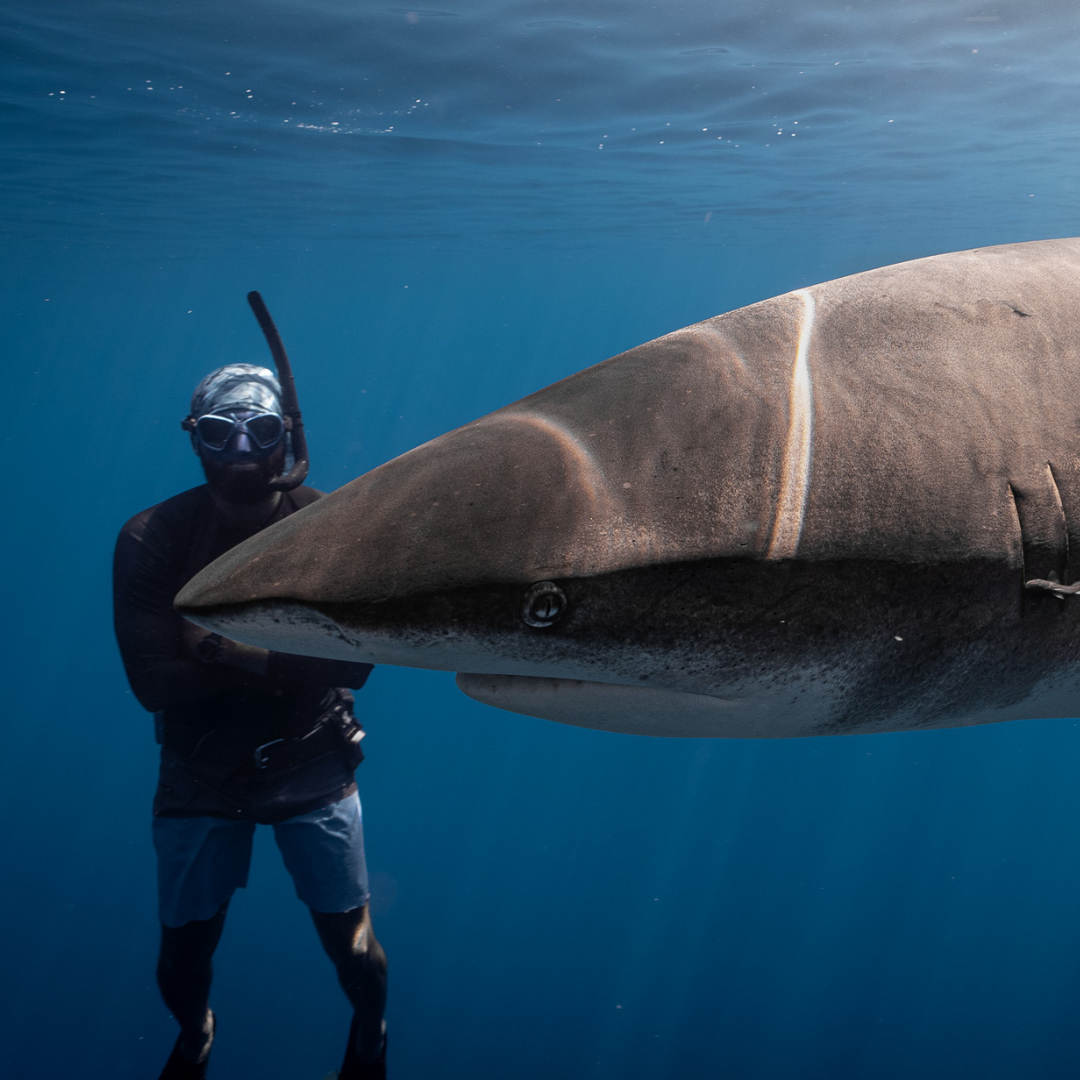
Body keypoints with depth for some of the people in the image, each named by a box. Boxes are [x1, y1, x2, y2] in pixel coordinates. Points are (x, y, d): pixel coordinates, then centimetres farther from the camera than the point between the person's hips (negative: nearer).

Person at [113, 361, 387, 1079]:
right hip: (202, 775, 0)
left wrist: (229, 653, -25)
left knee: (352, 947, 7)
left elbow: (351, 664, -17)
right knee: (182, 960, 10)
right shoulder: (151, 541, -12)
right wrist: (284, 663, -21)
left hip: (314, 771, 0)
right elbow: (155, 682, -17)